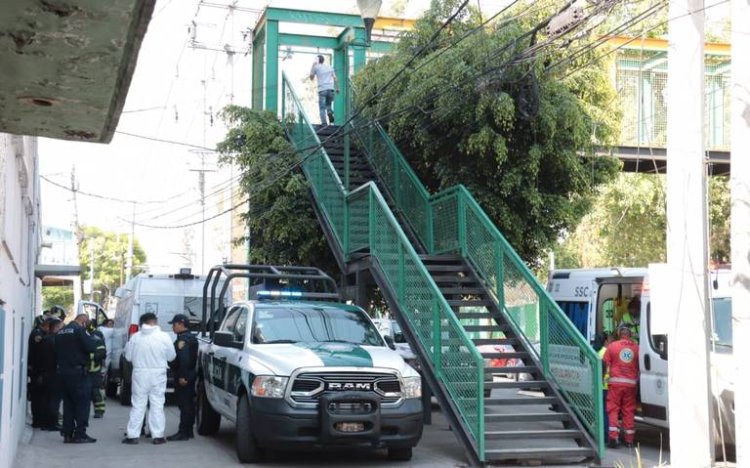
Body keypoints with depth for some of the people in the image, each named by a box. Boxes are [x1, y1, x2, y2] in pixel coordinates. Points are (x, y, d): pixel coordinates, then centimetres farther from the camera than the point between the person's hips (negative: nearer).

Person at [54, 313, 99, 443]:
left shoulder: (60, 332, 13)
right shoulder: (80, 330, -12)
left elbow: (56, 351, 18)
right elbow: (91, 347, -17)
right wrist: (92, 340, 0)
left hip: (62, 370, 8)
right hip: (77, 371, -8)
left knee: (68, 402, 14)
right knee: (82, 402, -2)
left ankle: (67, 433, 14)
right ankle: (80, 434, -5)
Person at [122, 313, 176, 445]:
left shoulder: (135, 337, -5)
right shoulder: (164, 337, -8)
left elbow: (128, 356, 2)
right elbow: (171, 356, -1)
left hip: (140, 374, 1)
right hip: (158, 374, -1)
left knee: (138, 405, 8)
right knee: (157, 405, 6)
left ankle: (132, 435, 9)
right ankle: (157, 435, 6)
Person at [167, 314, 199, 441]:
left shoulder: (182, 339, -14)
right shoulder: (191, 338, 17)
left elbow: (184, 359, -24)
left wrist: (182, 376, -26)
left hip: (182, 377, -10)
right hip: (190, 376, 10)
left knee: (184, 405, -9)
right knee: (189, 404, 13)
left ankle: (183, 432, -9)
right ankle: (188, 431, 19)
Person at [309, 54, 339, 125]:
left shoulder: (316, 67, 6)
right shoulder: (329, 67, 17)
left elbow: (311, 77, 17)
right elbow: (335, 78, 12)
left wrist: (313, 66, 21)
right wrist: (337, 88, 15)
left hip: (322, 89, -3)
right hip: (330, 89, 3)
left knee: (322, 108, -2)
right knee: (328, 104, 19)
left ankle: (324, 123, -15)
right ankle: (330, 112, -12)